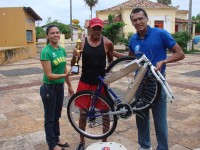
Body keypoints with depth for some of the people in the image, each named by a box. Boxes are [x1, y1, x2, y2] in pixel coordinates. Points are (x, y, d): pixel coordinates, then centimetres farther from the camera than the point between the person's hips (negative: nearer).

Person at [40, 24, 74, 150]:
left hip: (60, 87, 7)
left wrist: (70, 86, 16)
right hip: (49, 88, -7)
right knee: (50, 118, 9)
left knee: (57, 116, 20)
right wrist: (64, 75, -35)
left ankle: (57, 139, 37)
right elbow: (49, 75, -22)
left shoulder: (62, 50, 4)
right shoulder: (46, 52, -18)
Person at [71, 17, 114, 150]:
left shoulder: (107, 43, -6)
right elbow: (74, 63, -1)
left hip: (101, 82, 0)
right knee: (83, 112, 11)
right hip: (85, 82, 1)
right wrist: (75, 57, -20)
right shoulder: (82, 42, -5)